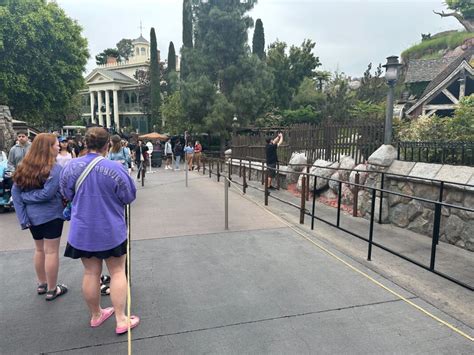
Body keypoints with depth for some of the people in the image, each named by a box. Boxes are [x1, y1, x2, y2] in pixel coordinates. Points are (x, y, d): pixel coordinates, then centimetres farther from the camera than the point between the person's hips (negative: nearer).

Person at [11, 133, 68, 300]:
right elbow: (47, 194, -24)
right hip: (51, 214, -7)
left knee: (39, 249, 20)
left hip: (32, 214, 7)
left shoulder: (24, 166, 4)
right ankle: (52, 290, 15)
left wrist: (23, 216, -3)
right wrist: (28, 196, -6)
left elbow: (15, 192, 0)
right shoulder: (55, 168, -16)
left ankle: (41, 284, 35)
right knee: (51, 251, 4)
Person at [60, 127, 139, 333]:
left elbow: (67, 194, 6)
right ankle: (121, 320, 13)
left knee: (91, 273, 16)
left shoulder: (71, 166, -8)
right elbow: (129, 196, -9)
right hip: (110, 231, -3)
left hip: (82, 231, 3)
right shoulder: (114, 168, -19)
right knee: (117, 272, 10)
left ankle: (95, 315, 33)